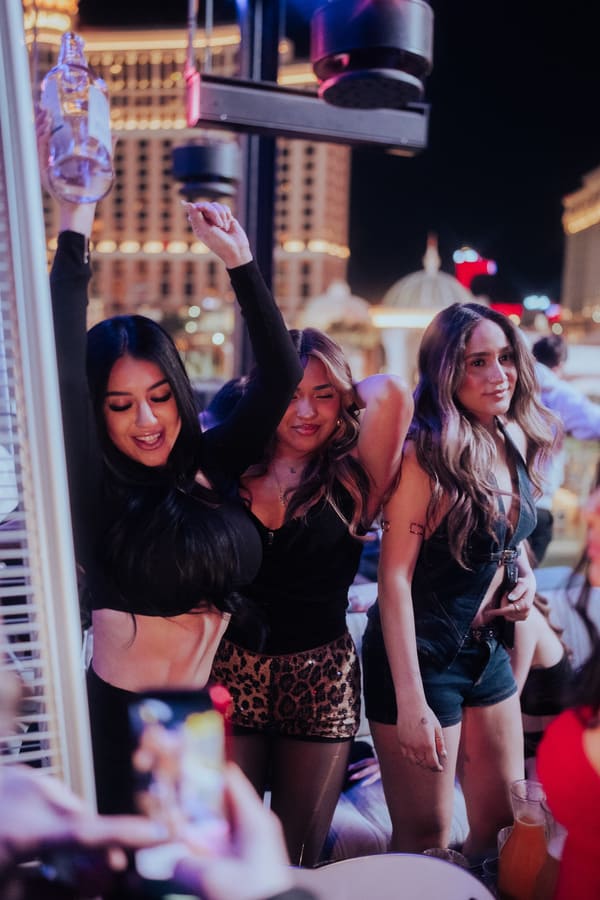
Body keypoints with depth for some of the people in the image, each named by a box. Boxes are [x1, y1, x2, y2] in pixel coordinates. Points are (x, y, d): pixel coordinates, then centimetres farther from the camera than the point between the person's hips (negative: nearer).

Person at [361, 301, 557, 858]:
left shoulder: (515, 446, 1)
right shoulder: (425, 457, -21)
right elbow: (394, 578, -22)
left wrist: (525, 575, -1)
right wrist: (411, 703, -22)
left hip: (488, 649, 8)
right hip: (420, 655, -7)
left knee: (505, 821, 19)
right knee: (425, 837, 7)